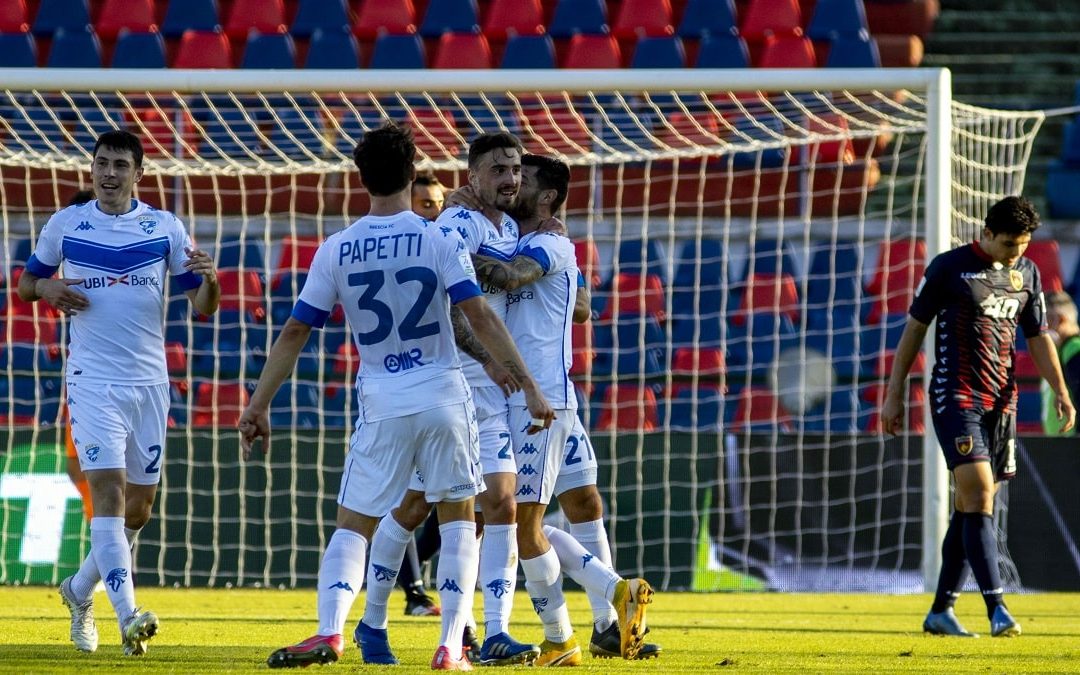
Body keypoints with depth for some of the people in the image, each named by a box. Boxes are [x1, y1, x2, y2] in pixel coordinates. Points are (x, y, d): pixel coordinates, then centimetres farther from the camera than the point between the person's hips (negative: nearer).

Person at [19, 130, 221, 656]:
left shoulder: (165, 228, 3)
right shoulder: (64, 225, 3)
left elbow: (203, 307, 4)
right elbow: (26, 282, 14)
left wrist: (209, 280, -19)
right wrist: (45, 288, -9)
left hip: (149, 380, 3)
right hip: (92, 380, -3)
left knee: (139, 506, 8)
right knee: (109, 490, -17)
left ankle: (80, 589, 32)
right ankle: (127, 615, -25)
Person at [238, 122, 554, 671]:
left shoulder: (336, 250, 0)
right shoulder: (439, 240, -6)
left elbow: (294, 333, 3)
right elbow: (479, 317, -12)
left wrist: (258, 405, 9)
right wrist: (528, 385, -9)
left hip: (381, 404, 1)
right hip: (444, 398, -1)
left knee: (353, 523, 8)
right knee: (457, 516, 12)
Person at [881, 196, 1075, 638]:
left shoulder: (1027, 273, 10)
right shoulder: (949, 268, -4)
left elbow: (1038, 337, 17)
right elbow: (915, 328, 1)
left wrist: (1060, 393, 5)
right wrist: (894, 395, -1)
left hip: (1002, 401, 5)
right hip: (955, 397, -5)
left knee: (972, 506, 6)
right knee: (979, 494, -17)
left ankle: (941, 610, 14)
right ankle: (997, 609, -23)